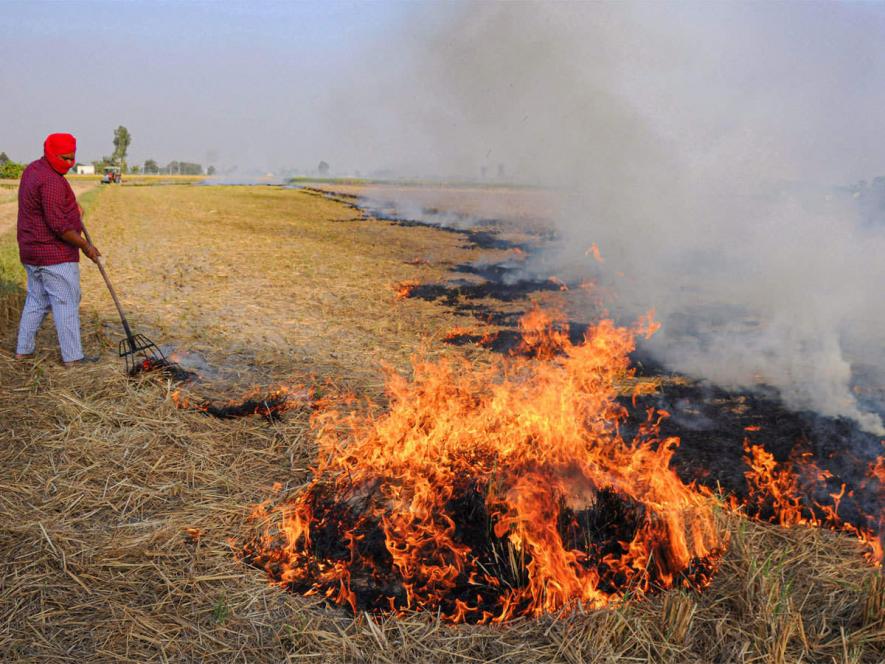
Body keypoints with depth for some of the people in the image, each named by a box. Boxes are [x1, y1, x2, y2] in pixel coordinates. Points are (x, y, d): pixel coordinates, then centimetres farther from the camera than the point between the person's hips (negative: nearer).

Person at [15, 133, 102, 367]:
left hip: (31, 253, 10)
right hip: (55, 255, -10)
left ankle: (23, 350, 23)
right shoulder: (51, 182, -20)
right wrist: (86, 246, -15)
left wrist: (72, 203, 19)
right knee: (66, 303, -5)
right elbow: (58, 225, -24)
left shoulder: (32, 169, 12)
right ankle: (72, 356, -1)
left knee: (36, 300, 17)